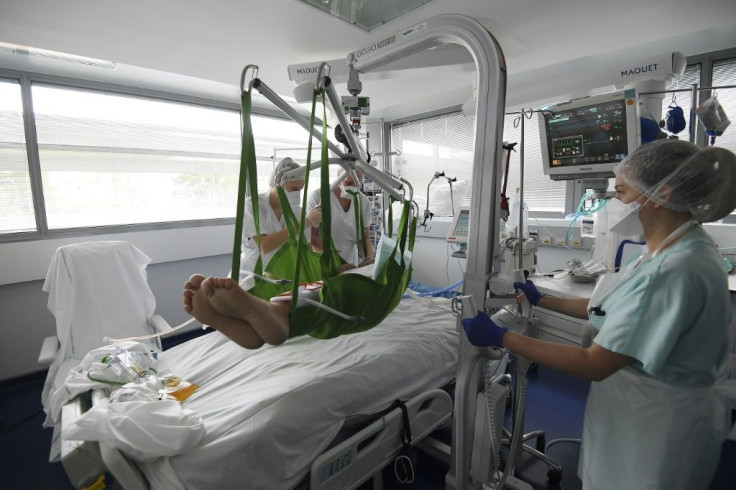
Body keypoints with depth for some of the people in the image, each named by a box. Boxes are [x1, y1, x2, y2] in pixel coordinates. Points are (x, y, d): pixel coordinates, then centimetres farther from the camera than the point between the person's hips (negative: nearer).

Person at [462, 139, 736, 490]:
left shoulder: (674, 271, -31)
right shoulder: (674, 251, 1)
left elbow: (594, 365, -29)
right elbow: (612, 310, 9)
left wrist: (499, 337, -26)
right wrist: (541, 300, 12)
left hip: (655, 421, -8)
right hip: (640, 404, 8)